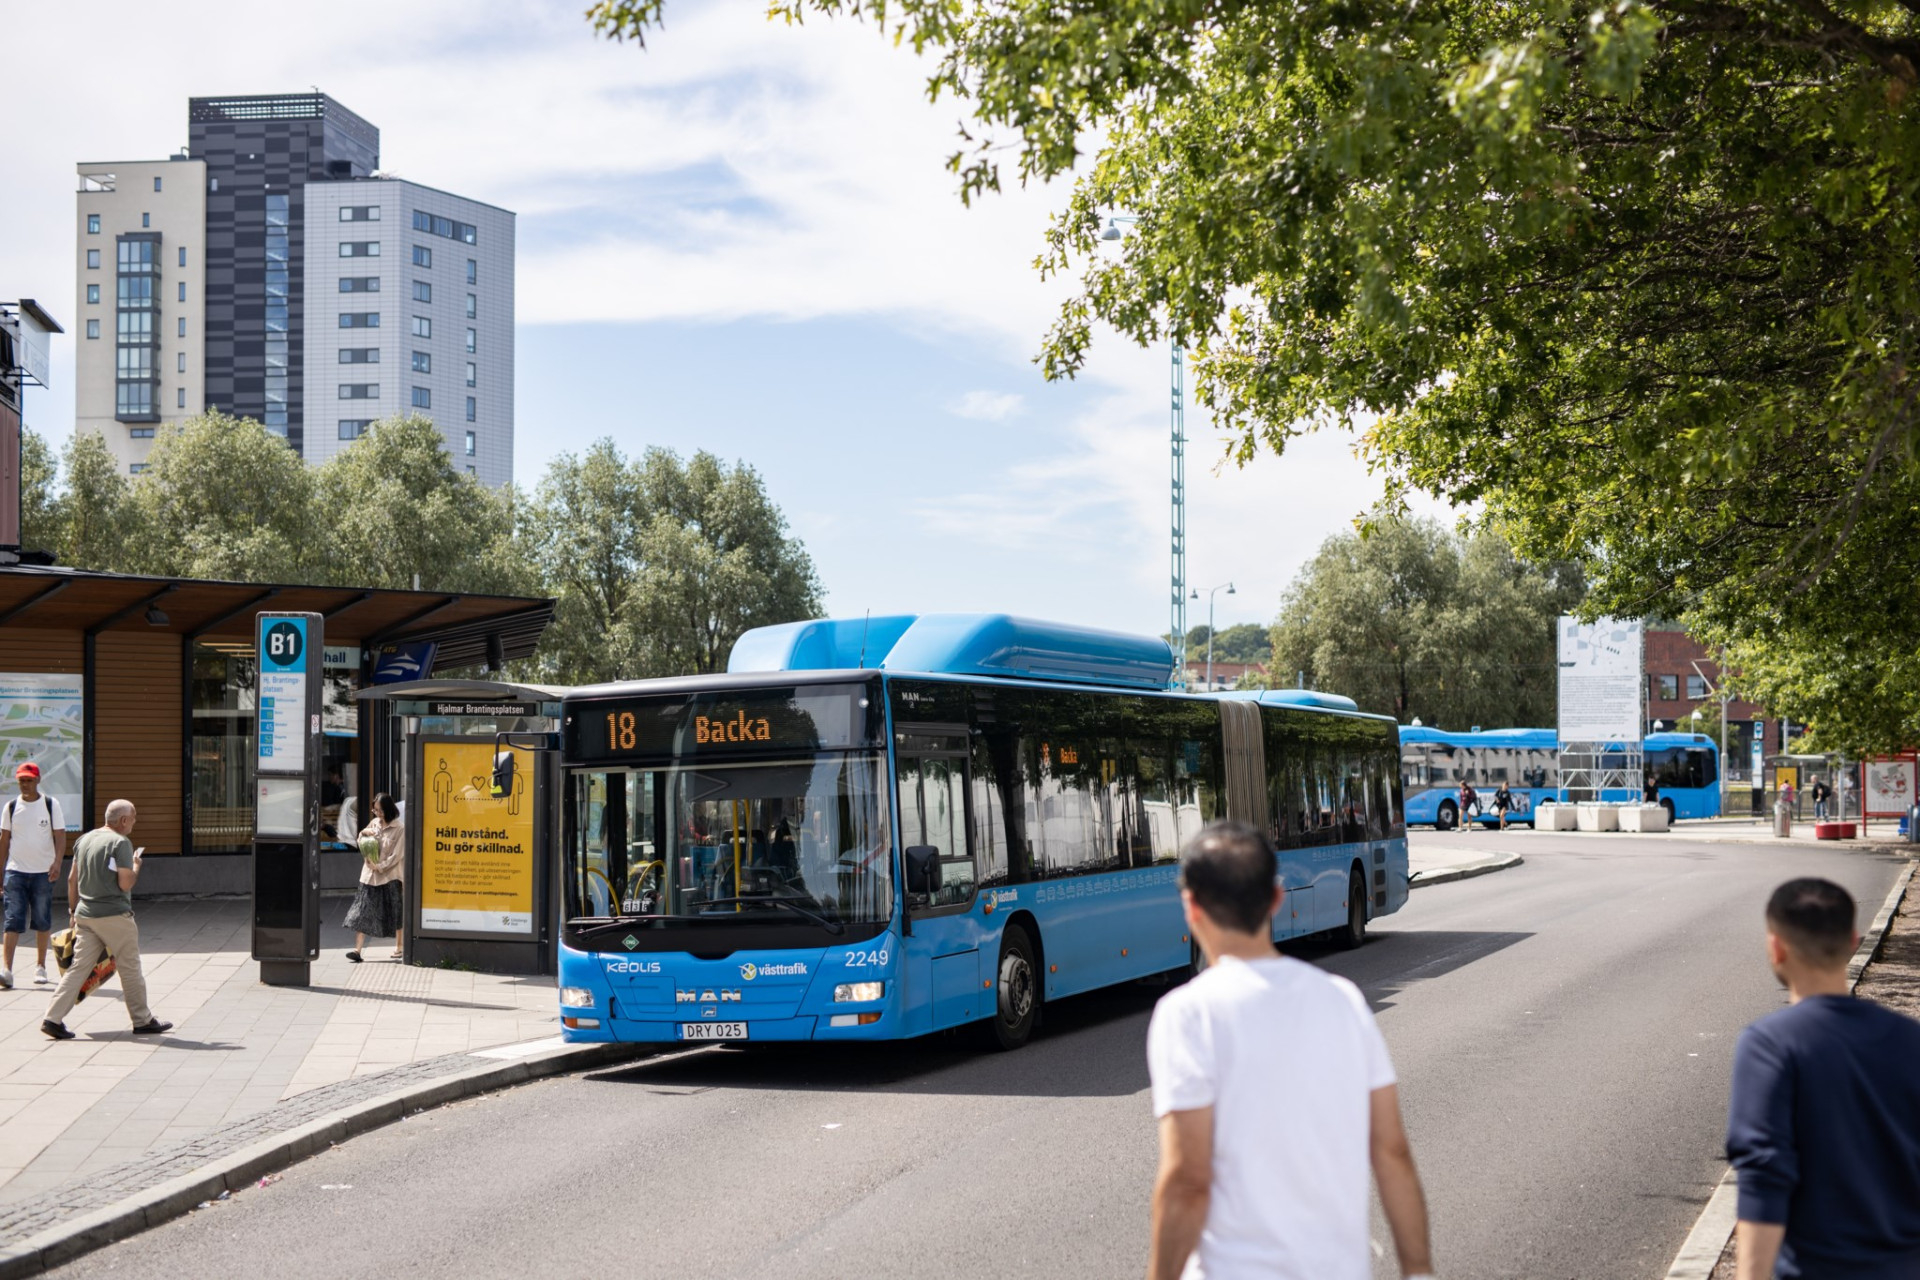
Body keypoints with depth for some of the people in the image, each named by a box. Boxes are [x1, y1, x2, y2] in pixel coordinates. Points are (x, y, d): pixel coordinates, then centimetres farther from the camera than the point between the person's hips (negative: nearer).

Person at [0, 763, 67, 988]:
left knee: (43, 922, 8)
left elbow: (60, 837, -4)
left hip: (43, 872, -1)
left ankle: (40, 966, 21)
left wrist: (57, 862, -19)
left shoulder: (50, 805, 0)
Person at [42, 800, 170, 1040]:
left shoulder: (84, 840, 11)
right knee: (130, 970, 5)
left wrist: (73, 911, 21)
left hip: (85, 915, 7)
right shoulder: (120, 843, -13)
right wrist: (136, 864, 2)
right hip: (114, 916, -7)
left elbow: (72, 879, 14)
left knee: (79, 968, 6)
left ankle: (53, 1019, -3)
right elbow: (125, 883, -17)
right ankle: (143, 1021, 14)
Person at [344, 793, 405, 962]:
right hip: (370, 875, 5)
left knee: (395, 913, 7)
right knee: (363, 911, -4)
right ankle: (357, 950, -7)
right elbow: (361, 841, 21)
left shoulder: (399, 828, -8)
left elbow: (398, 854, -11)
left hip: (390, 876, -5)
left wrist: (380, 867, -15)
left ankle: (398, 946, 23)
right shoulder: (374, 823, 9)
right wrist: (364, 832, 0)